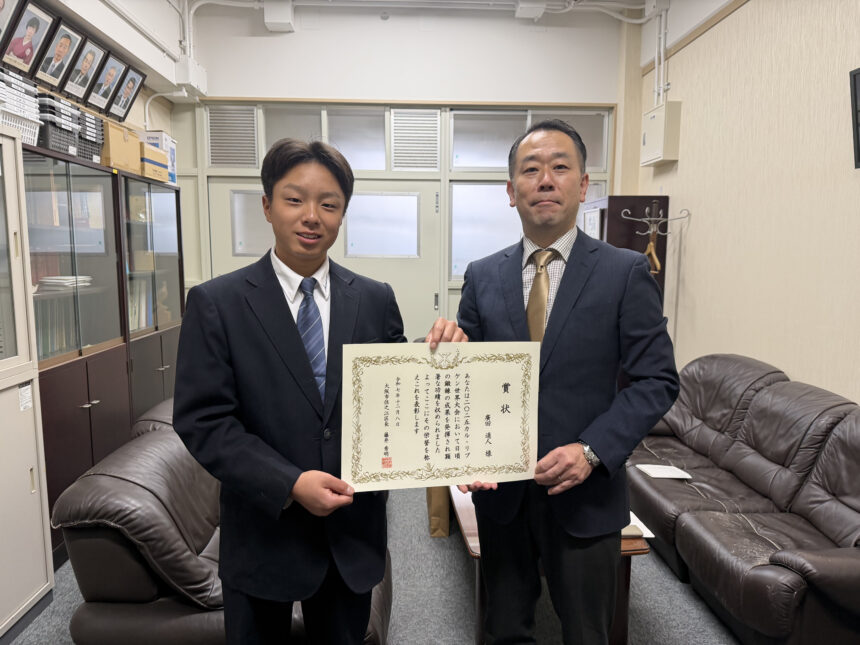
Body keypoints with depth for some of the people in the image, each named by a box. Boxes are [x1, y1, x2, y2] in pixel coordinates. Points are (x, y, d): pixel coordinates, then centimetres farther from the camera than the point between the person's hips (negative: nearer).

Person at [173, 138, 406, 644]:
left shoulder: (376, 300, -1)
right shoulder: (216, 303, -9)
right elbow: (201, 421, -13)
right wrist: (290, 483, -22)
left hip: (353, 533, 3)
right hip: (264, 534, -2)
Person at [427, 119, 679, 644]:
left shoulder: (626, 272, -6)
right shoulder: (482, 276, 2)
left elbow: (657, 380, -8)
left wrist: (592, 450, -19)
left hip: (585, 492, -2)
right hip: (500, 489, 3)